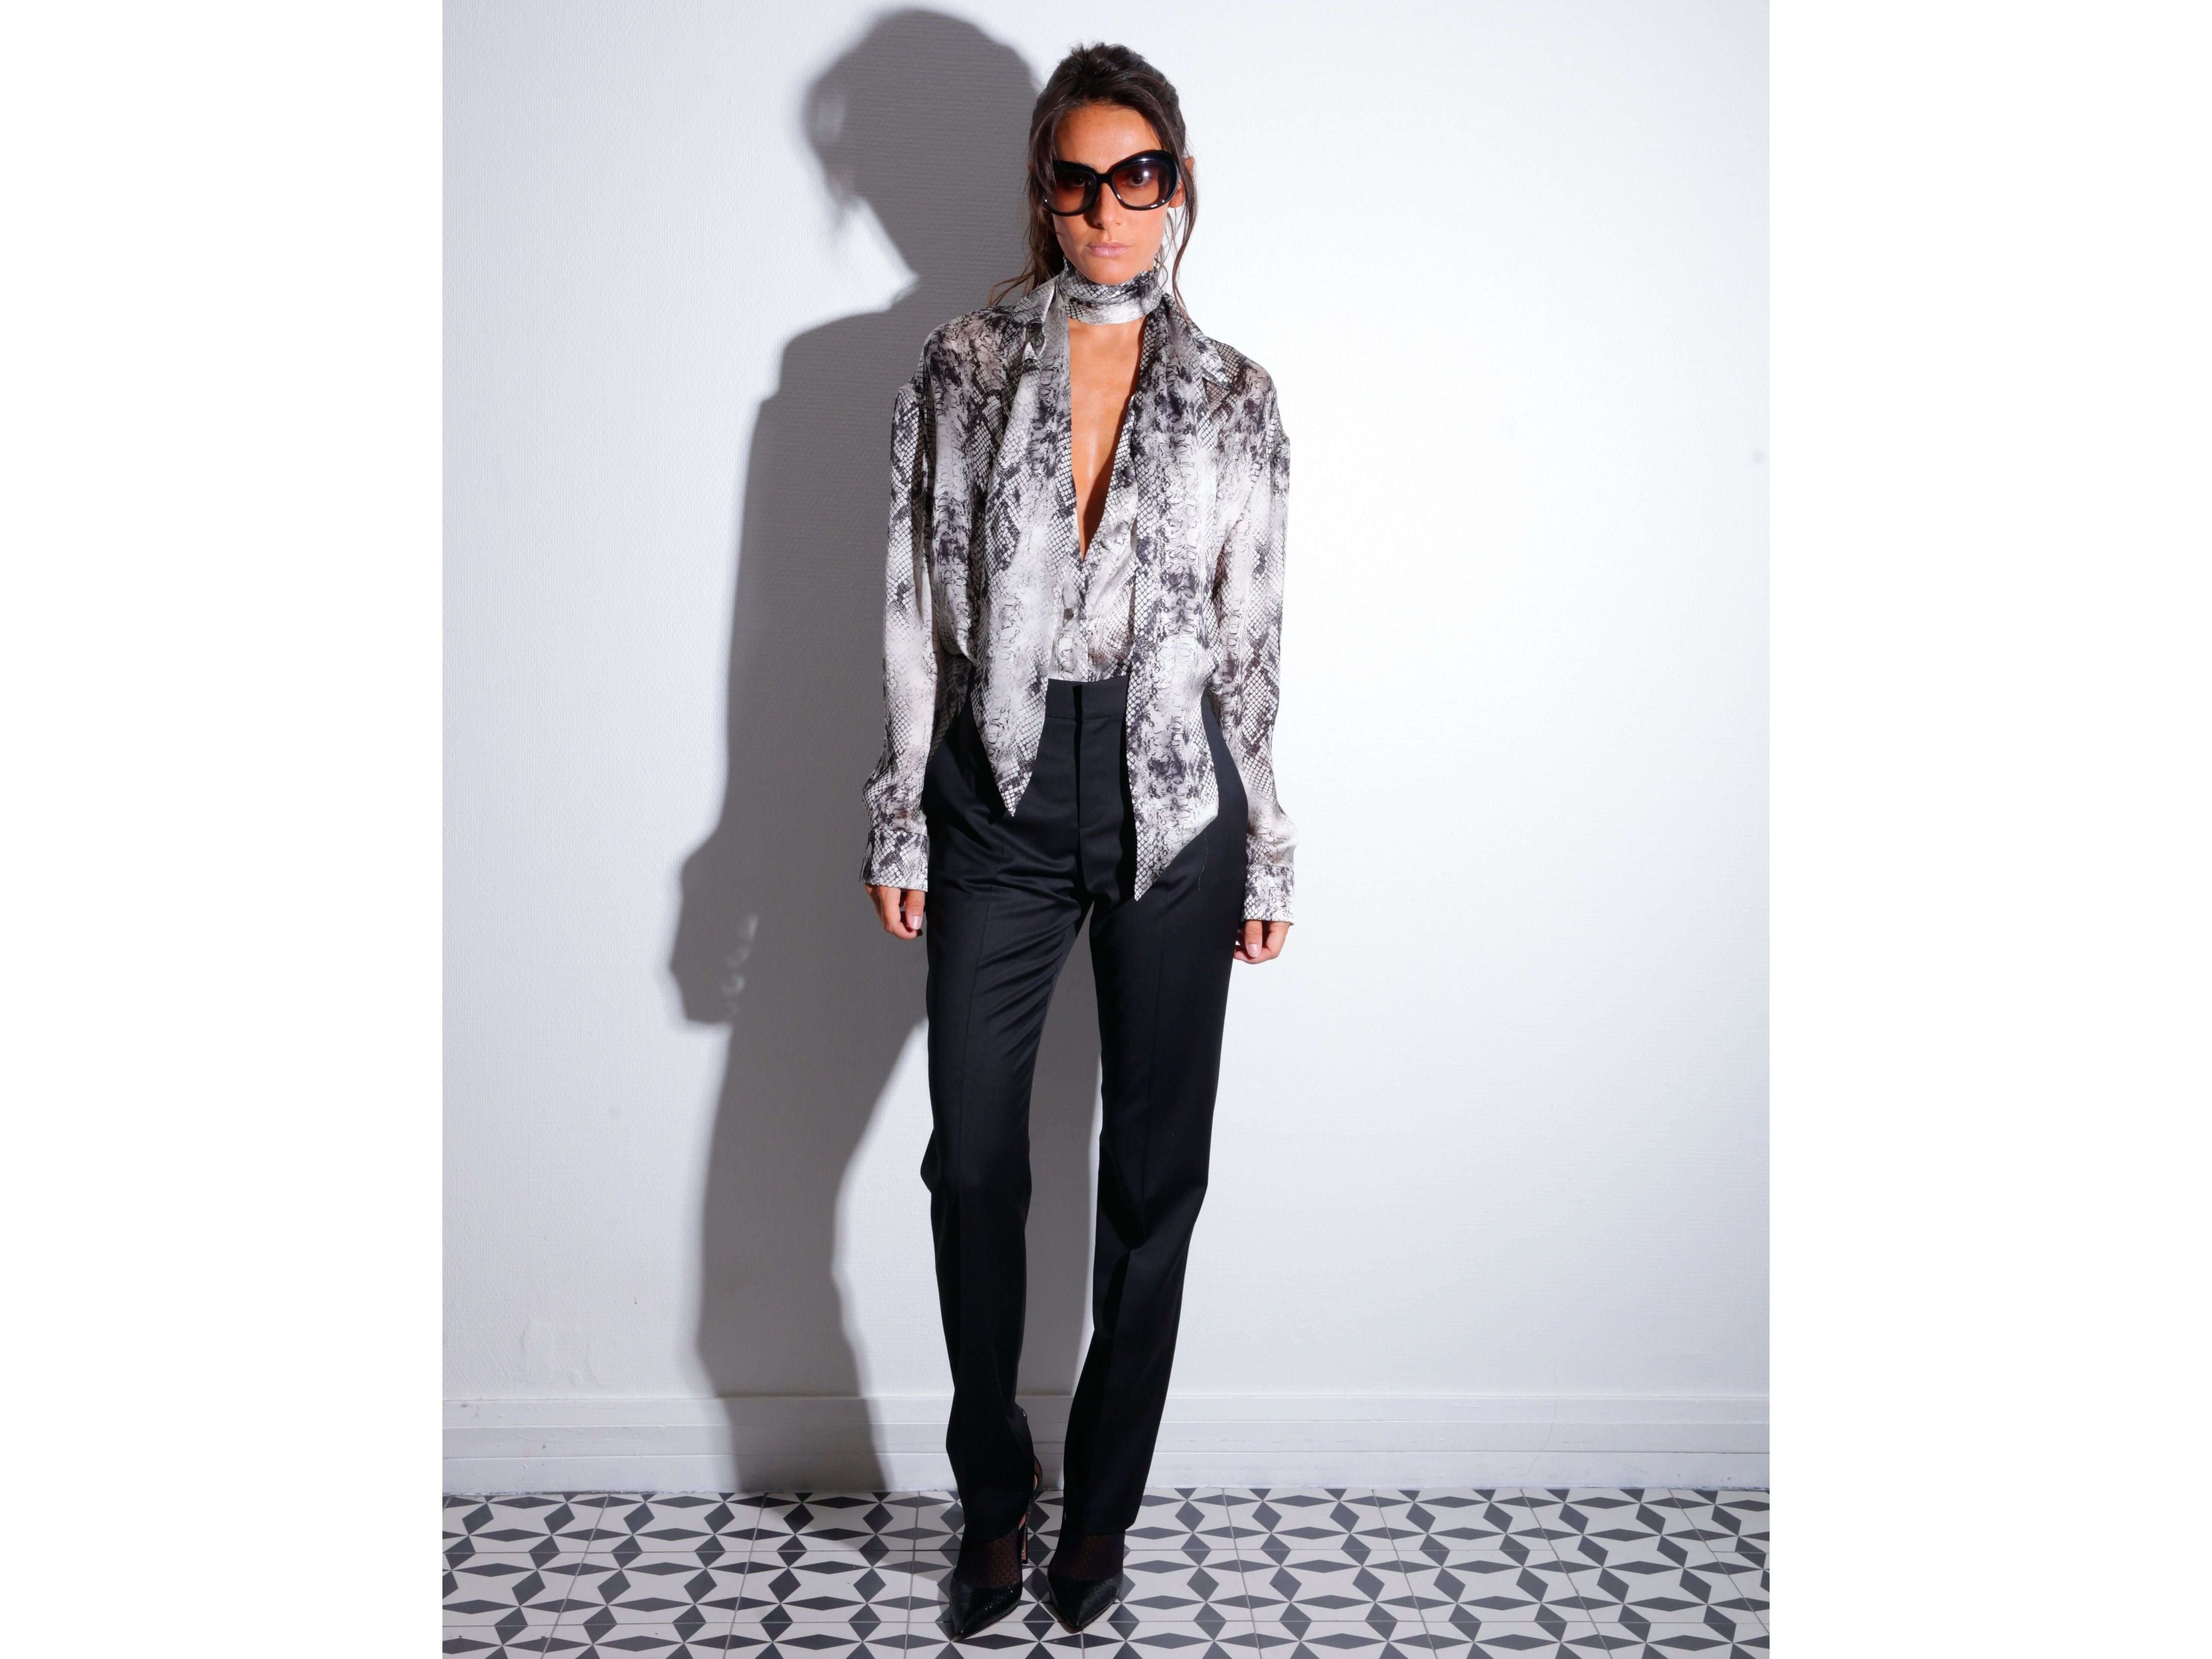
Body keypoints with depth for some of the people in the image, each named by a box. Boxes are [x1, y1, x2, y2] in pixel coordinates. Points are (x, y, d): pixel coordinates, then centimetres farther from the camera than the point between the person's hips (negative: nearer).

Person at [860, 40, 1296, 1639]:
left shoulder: (1234, 395, 4)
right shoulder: (959, 371, 3)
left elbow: (1253, 638, 5)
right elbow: (919, 610, 3)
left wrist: (1269, 852, 4)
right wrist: (902, 825, -1)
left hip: (1173, 803, 0)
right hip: (1000, 795, 0)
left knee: (1155, 1171, 7)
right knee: (974, 1161, 3)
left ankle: (1103, 1504, 25)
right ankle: (994, 1495, 23)